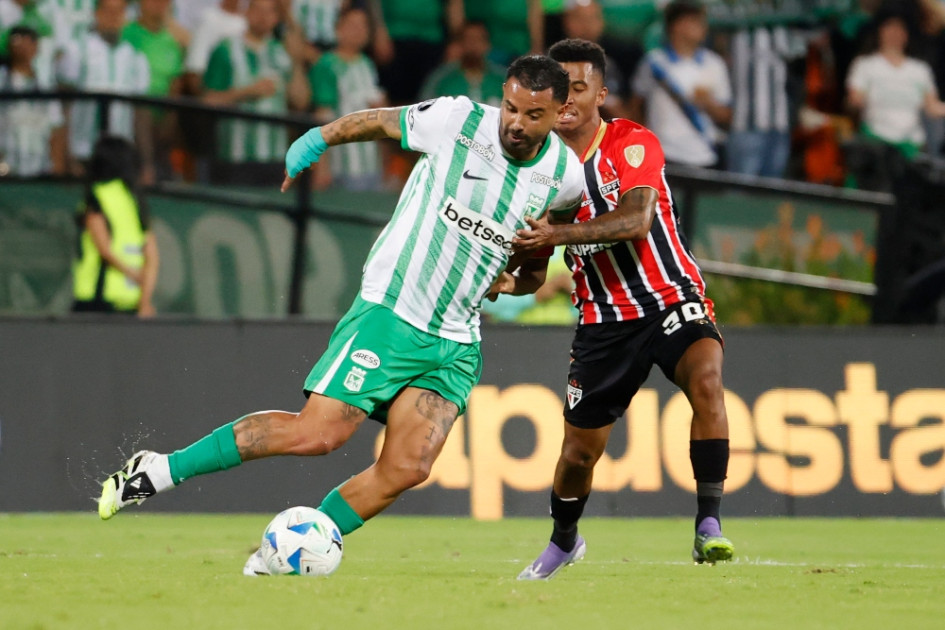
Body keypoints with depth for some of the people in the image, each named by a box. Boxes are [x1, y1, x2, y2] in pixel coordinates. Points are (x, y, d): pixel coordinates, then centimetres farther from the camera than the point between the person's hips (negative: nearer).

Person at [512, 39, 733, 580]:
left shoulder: (633, 144, -11)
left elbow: (636, 220, -29)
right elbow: (535, 249, 17)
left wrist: (558, 234, -37)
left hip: (672, 299, -4)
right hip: (604, 321, 4)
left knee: (705, 378, -35)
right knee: (579, 451, 8)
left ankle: (709, 529, -31)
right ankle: (564, 541, 39)